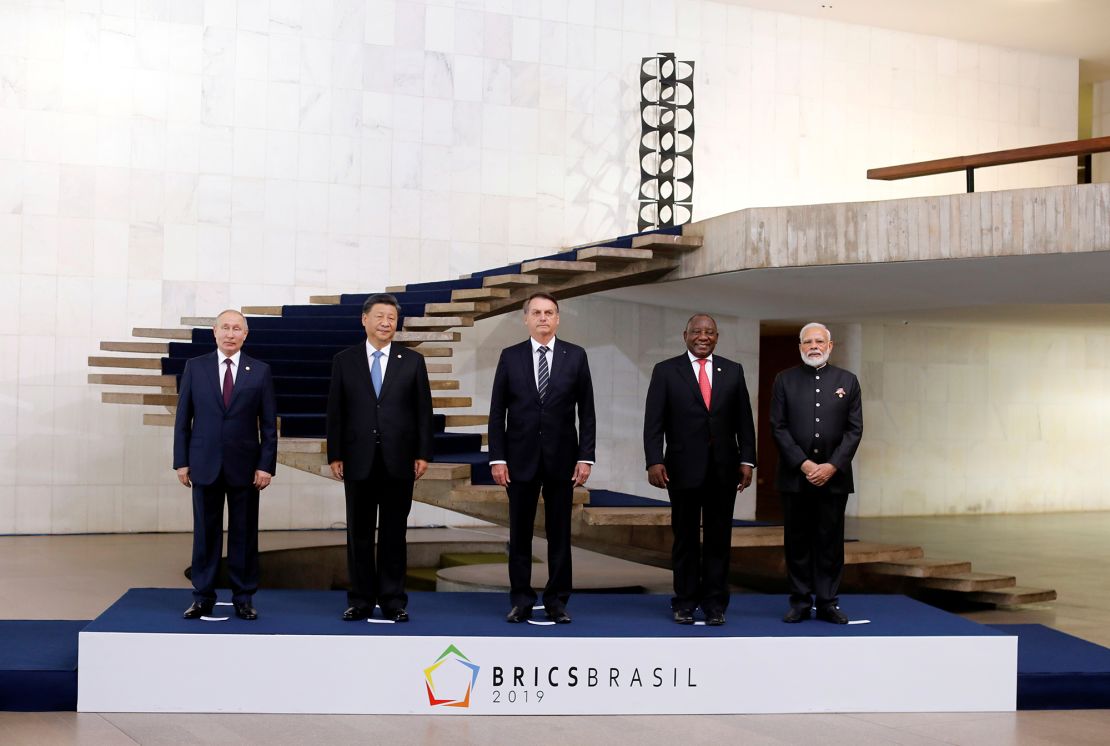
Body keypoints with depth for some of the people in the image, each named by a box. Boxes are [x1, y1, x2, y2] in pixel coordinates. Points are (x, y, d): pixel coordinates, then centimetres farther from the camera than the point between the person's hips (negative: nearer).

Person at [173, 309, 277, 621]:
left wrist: (266, 465, -5)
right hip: (205, 465, 0)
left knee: (244, 534, 4)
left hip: (245, 466, 0)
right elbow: (183, 418, 5)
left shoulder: (260, 371, 3)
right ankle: (203, 597, 13)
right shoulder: (195, 367, 5)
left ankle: (244, 598, 12)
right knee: (205, 533, 5)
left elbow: (269, 424, 2)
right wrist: (181, 461, -1)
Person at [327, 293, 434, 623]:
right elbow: (335, 412, 4)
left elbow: (423, 410, 4)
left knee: (394, 533, 5)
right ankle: (361, 601, 14)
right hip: (359, 460, 0)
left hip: (398, 460, 0)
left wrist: (423, 454, -2)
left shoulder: (412, 361, 5)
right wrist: (334, 455, -1)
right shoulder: (344, 361, 5)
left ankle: (393, 601, 11)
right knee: (359, 533, 6)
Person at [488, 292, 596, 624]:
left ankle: (557, 601, 13)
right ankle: (521, 601, 14)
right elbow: (497, 412, 3)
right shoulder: (510, 356, 3)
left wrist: (585, 457, -4)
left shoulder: (575, 356, 2)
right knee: (519, 534, 5)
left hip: (561, 459, 0)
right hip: (521, 458, 0)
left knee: (559, 534, 5)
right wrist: (497, 458, -4)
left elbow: (586, 411, 2)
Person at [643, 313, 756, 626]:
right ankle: (685, 603, 15)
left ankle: (715, 604, 13)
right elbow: (654, 421, -3)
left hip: (723, 469, 2)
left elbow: (744, 420, 8)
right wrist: (654, 461, -12)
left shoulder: (733, 371, 8)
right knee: (685, 538, 6)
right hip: (684, 468, -2)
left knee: (719, 539, 5)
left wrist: (747, 460, 0)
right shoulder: (666, 371, 2)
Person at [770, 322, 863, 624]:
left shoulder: (847, 381, 7)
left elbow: (854, 430, 2)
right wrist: (803, 464, -10)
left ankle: (828, 603, 10)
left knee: (831, 541, 3)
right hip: (795, 475, 0)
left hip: (834, 476, 0)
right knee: (797, 541, 4)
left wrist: (832, 467, -9)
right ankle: (800, 602, 11)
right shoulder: (785, 380, 5)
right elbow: (778, 427, 0)